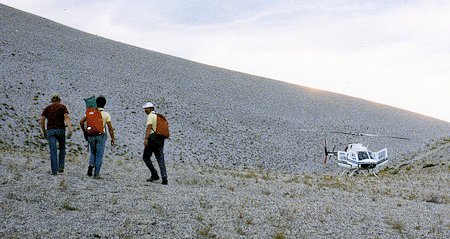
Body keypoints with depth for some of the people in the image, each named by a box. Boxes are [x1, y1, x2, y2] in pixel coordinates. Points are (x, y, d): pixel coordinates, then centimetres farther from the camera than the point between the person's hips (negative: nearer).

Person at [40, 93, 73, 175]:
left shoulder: (47, 108, 14)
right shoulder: (62, 107, 6)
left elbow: (42, 120, 8)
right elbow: (67, 117, -9)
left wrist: (44, 132, 16)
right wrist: (70, 129, -17)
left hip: (50, 130, 1)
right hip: (60, 130, -1)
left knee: (53, 151, -1)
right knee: (62, 148, 18)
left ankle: (54, 170, -6)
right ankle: (61, 166, 7)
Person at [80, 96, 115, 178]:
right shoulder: (106, 114, -2)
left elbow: (81, 122, 0)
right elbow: (110, 127, -4)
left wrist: (84, 131, 13)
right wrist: (112, 138, 3)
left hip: (91, 135, 2)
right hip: (101, 135, -2)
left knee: (93, 152, 22)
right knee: (99, 155, 4)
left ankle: (91, 164, -5)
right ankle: (96, 174, 2)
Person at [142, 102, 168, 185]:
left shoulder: (150, 116, -4)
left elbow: (149, 128, -16)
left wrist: (146, 139, -23)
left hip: (152, 138, -8)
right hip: (160, 140, 8)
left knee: (146, 157, 6)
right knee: (160, 159, 2)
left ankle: (154, 175, 1)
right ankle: (164, 178, -8)